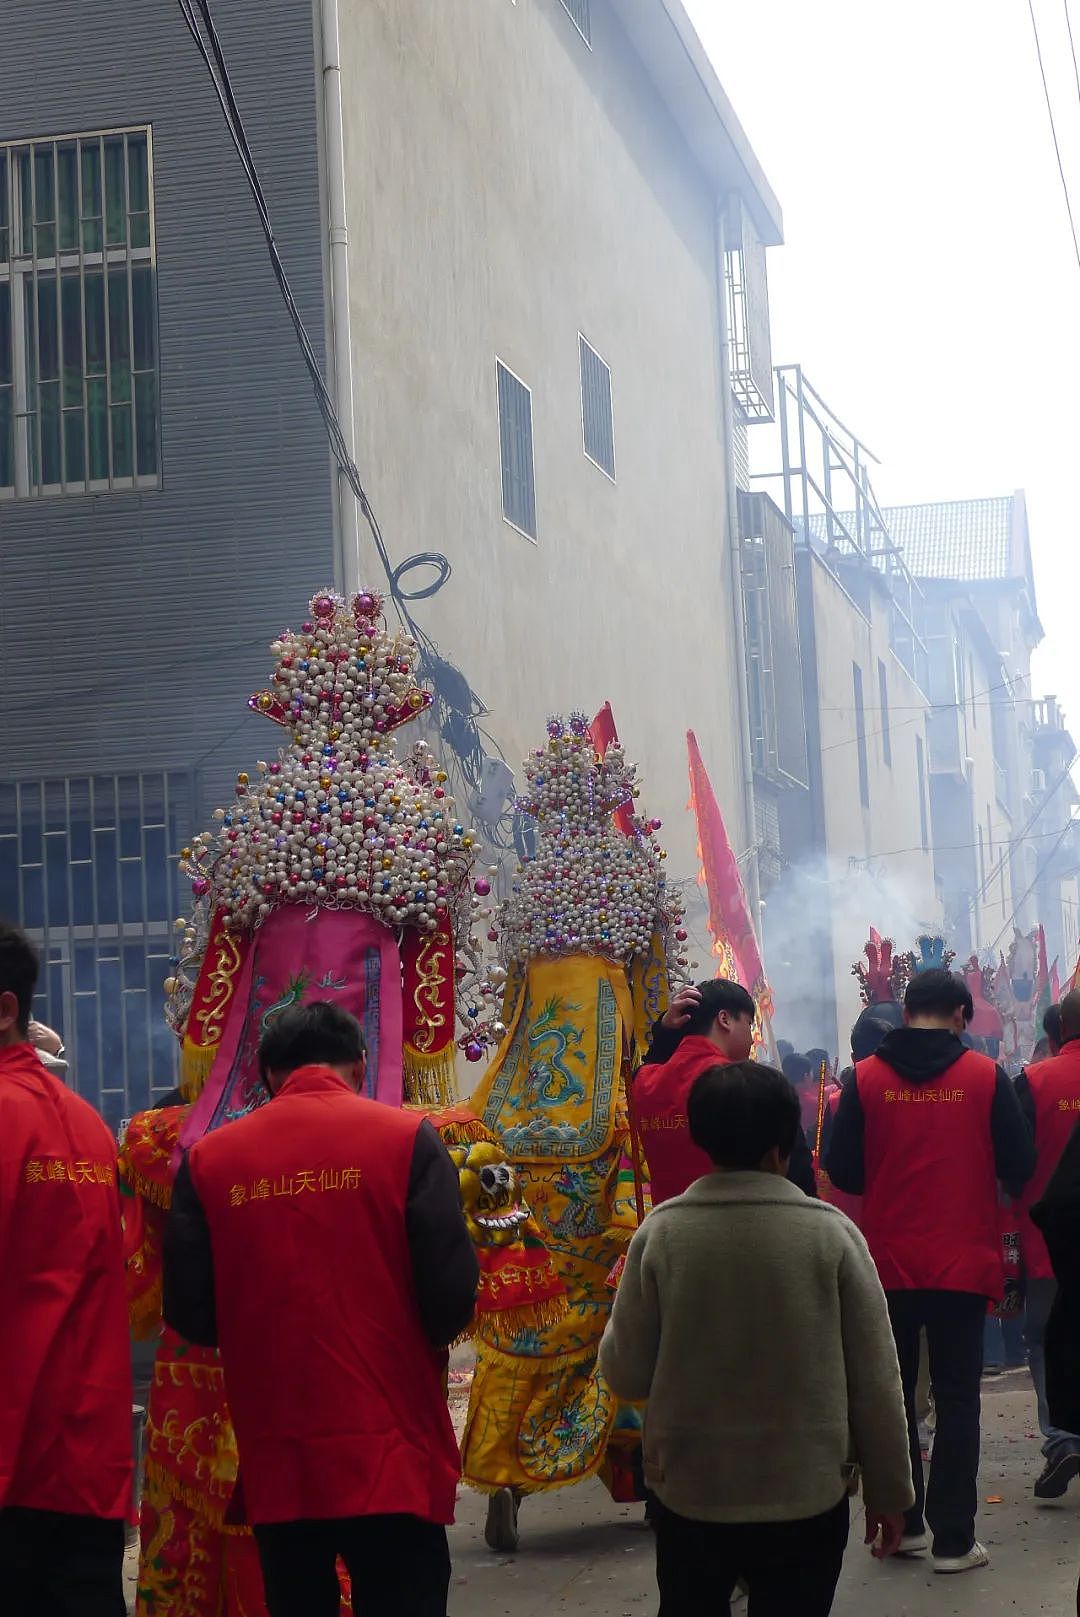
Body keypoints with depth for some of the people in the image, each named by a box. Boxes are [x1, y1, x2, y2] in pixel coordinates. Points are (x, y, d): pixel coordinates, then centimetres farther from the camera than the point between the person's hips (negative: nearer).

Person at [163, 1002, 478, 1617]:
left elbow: (191, 1314, 2)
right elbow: (452, 1299, -10)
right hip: (389, 1453, -3)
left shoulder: (208, 1158, 1)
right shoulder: (406, 1138, -5)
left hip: (275, 1461, 3)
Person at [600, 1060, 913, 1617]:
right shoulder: (832, 1235, -10)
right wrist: (889, 1492, 7)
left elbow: (627, 1373, -5)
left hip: (689, 1494, 1)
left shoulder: (661, 1233, -10)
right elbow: (875, 1383, -5)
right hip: (808, 1496, 0)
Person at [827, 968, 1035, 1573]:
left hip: (888, 1266, 1)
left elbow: (842, 1171, -5)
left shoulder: (866, 1077, -5)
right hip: (963, 1266, -1)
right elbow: (1020, 1166, -5)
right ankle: (953, 1539, 4)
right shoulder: (985, 1076, -7)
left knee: (891, 1395, 16)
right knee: (958, 1399, 6)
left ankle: (901, 1523, 21)